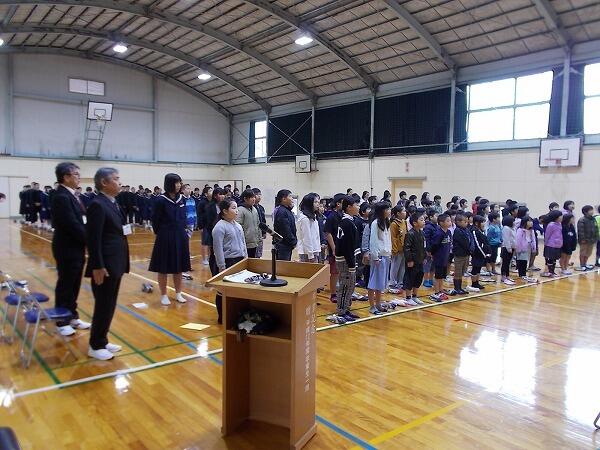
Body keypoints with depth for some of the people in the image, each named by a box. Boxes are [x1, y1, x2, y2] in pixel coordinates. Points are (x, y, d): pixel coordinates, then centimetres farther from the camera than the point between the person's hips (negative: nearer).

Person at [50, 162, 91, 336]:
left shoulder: (70, 195, 10)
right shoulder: (61, 197, -20)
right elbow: (72, 225, -24)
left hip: (75, 247, 9)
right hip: (67, 249, -9)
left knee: (74, 285, 16)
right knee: (65, 285, 4)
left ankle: (72, 316, 29)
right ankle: (62, 322, 17)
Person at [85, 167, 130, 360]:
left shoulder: (112, 203, 12)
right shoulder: (98, 205, -16)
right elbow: (93, 239, -20)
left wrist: (121, 262, 15)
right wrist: (98, 267, -21)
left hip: (115, 264, 9)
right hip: (105, 266, -9)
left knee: (109, 305, 16)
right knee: (103, 306, 2)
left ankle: (102, 341, 29)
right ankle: (95, 346, 16)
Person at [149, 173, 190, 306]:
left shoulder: (181, 199, 4)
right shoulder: (161, 200, -12)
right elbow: (155, 220, -6)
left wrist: (182, 232, 9)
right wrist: (161, 234, 2)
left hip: (180, 237, 5)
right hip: (165, 238, -5)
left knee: (179, 267, 13)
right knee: (164, 268, 5)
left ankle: (178, 293, 26)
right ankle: (163, 295, 17)